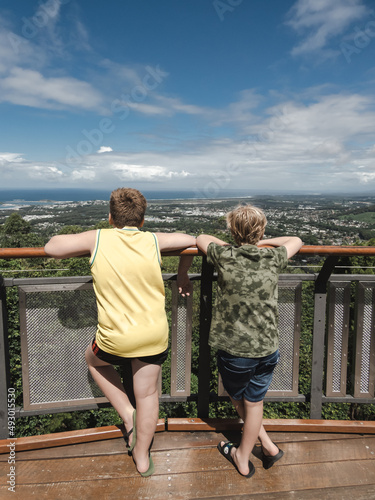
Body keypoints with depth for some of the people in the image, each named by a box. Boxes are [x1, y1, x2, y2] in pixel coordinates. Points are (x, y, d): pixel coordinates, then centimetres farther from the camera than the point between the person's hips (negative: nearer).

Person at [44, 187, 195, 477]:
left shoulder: (98, 239, -8)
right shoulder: (153, 241, -2)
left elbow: (52, 248, -2)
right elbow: (192, 240, 12)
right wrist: (182, 275, 27)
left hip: (117, 339, -2)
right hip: (155, 335, 2)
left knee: (94, 360, 32)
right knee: (148, 394, 20)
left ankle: (128, 416, 26)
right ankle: (142, 457, 39)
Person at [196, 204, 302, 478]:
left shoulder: (224, 256, -11)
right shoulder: (273, 258, -4)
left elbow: (201, 237, 10)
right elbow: (296, 241, 18)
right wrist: (263, 242, 18)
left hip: (235, 350, -2)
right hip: (268, 348, 2)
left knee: (238, 399, 25)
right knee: (254, 402, 20)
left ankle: (267, 444, 37)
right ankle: (243, 458, 38)